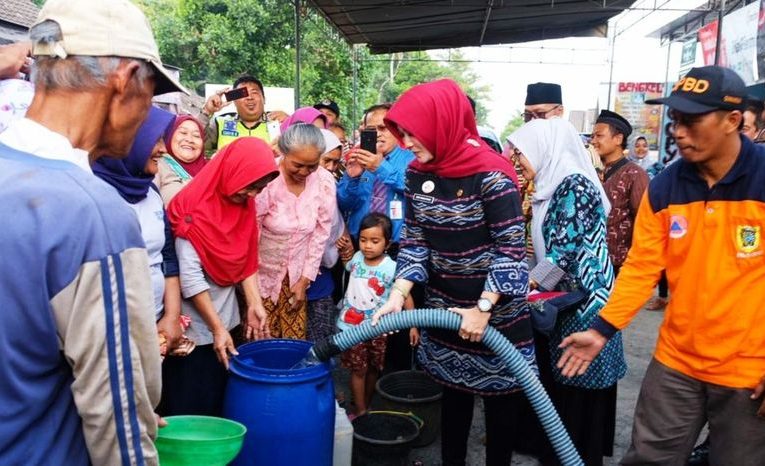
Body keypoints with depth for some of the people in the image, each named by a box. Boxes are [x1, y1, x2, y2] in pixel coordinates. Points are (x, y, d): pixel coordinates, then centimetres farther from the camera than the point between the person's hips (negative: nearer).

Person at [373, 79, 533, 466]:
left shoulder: (491, 174, -21)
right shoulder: (417, 174, -2)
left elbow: (511, 247, -20)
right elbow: (414, 241, 0)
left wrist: (484, 308, -23)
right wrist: (398, 295, -12)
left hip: (496, 309, -5)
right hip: (445, 307, 5)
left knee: (500, 397, 11)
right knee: (454, 393, 19)